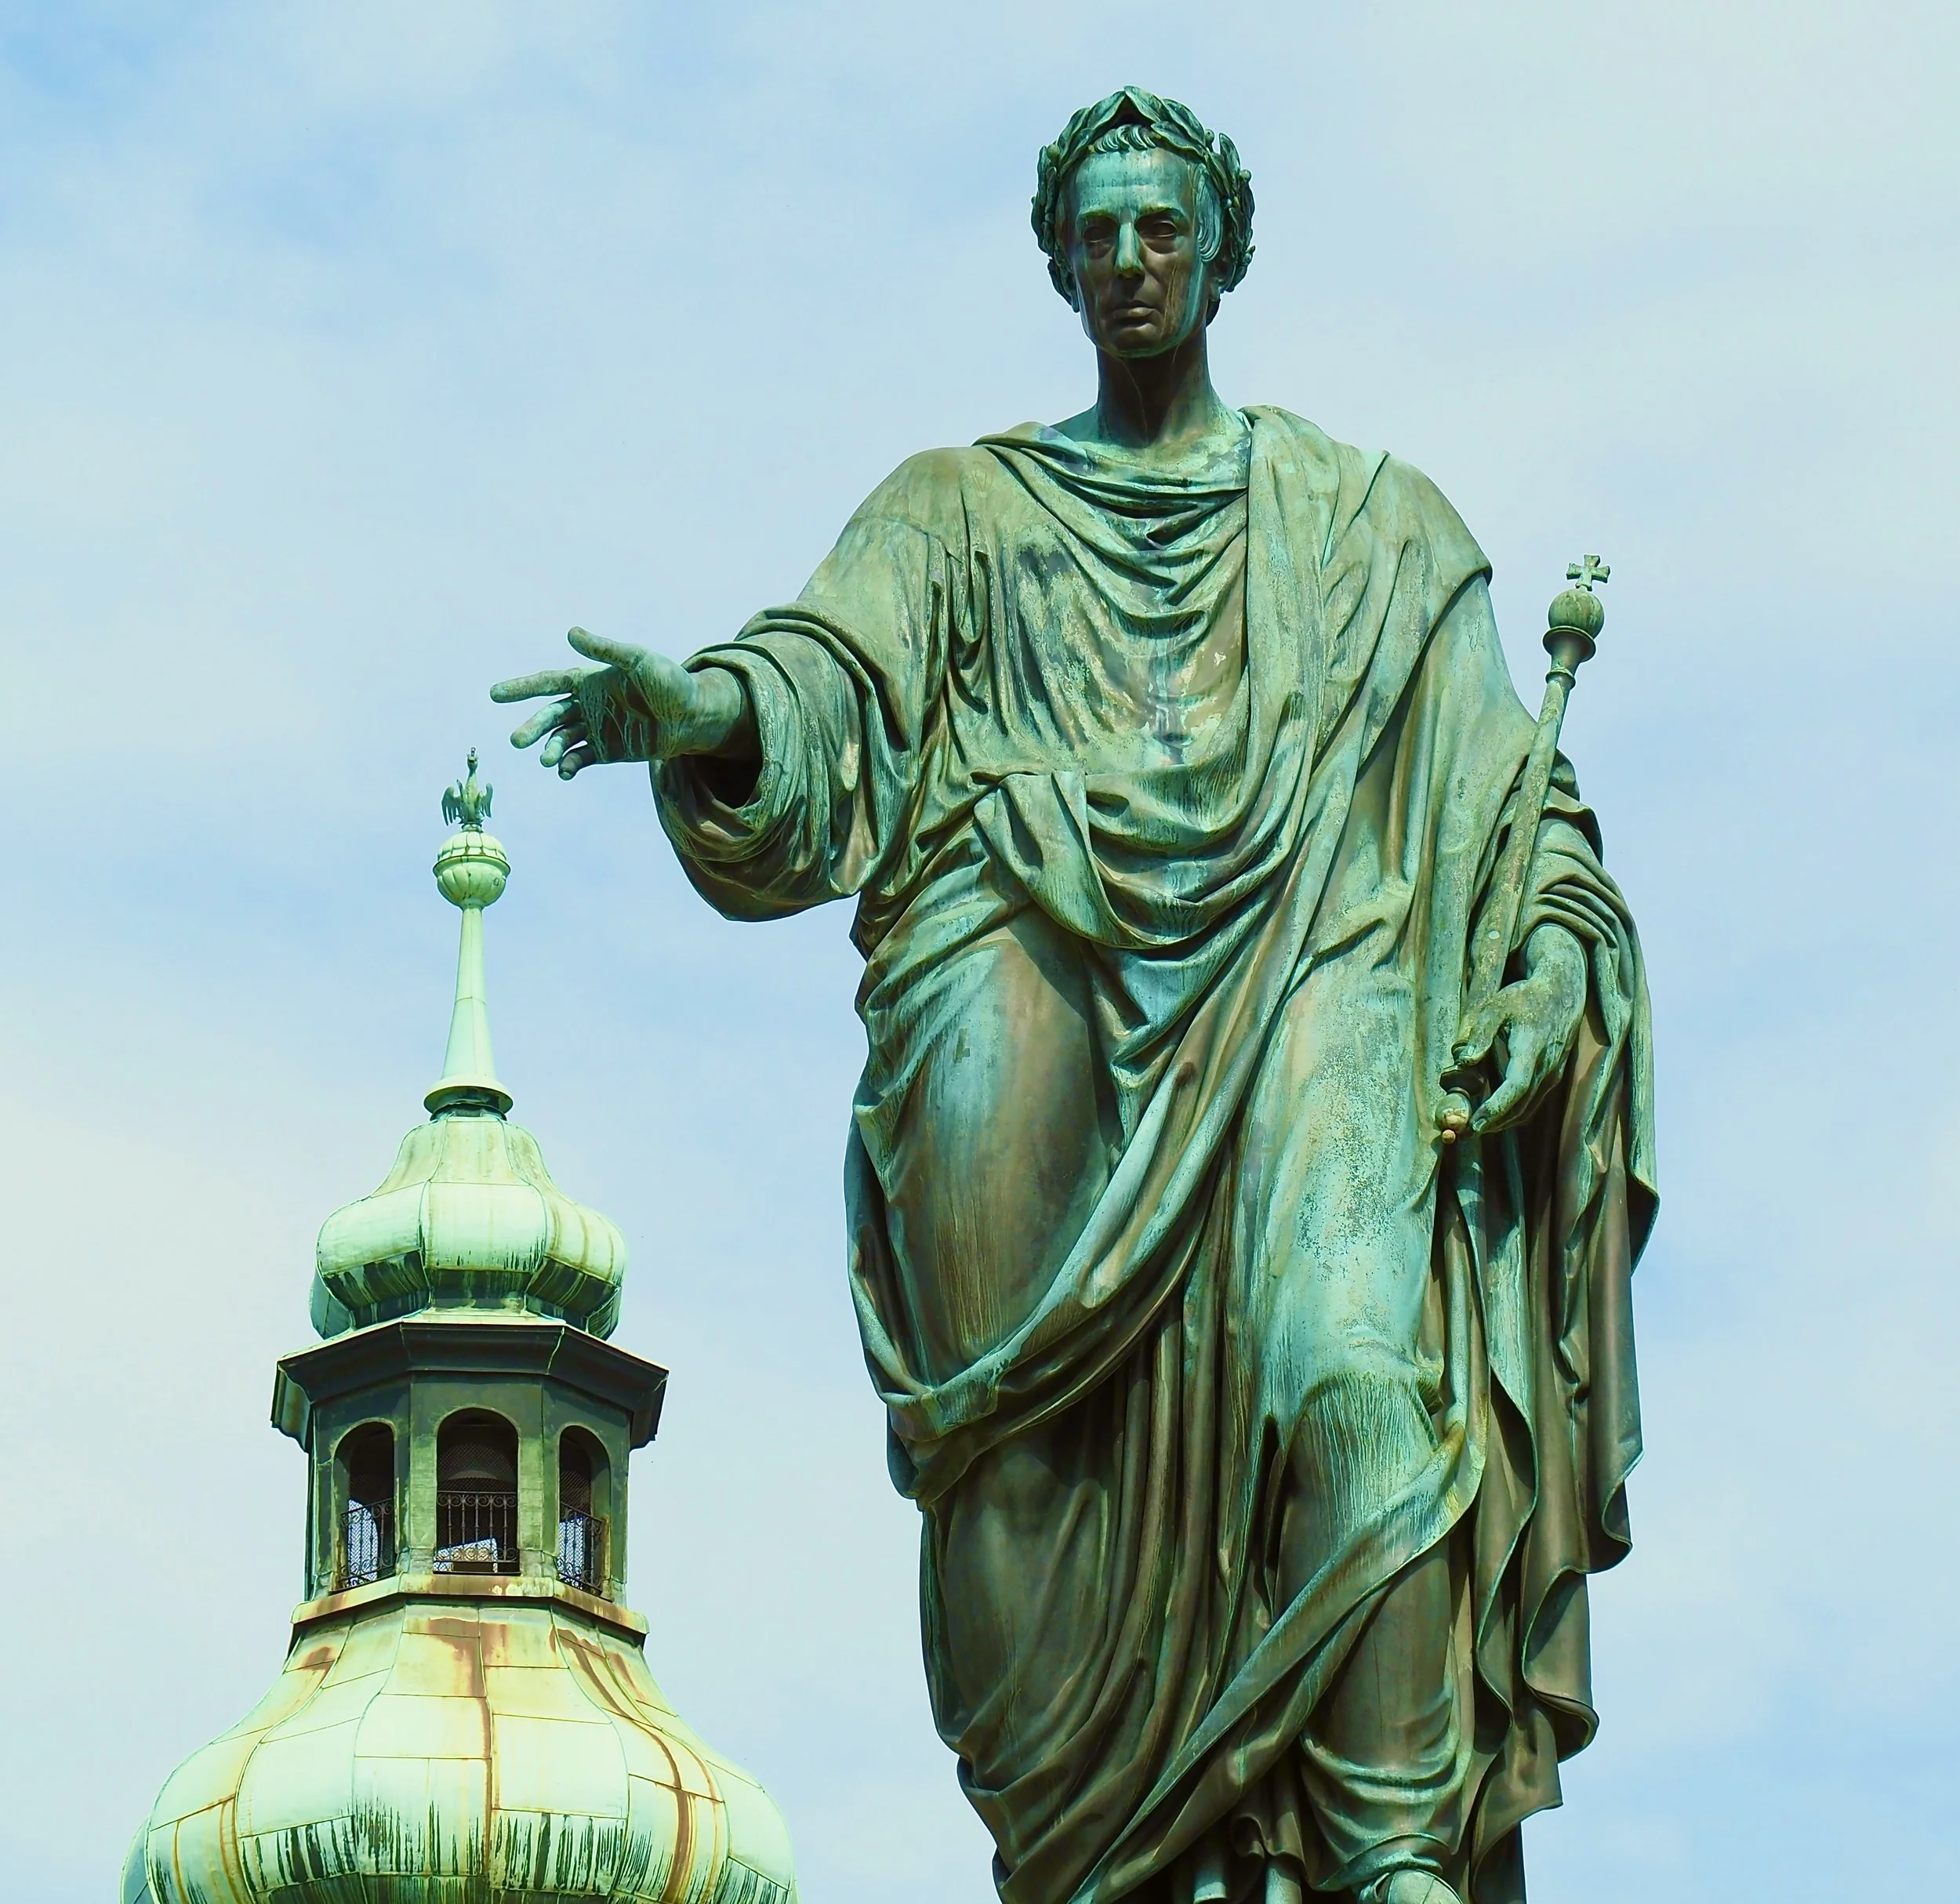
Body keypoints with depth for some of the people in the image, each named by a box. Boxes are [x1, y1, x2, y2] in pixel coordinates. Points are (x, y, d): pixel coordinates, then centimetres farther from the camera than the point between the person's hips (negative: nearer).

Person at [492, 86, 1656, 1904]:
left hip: (1300, 970, -1)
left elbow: (1509, 795, 19)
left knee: (1350, 1370, -24)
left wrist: (1556, 950, -1)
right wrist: (713, 703, -19)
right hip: (1039, 968, 1)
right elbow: (836, 673, 4)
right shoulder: (962, 505, 23)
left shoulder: (1370, 522, 25)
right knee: (1043, 1438, -17)